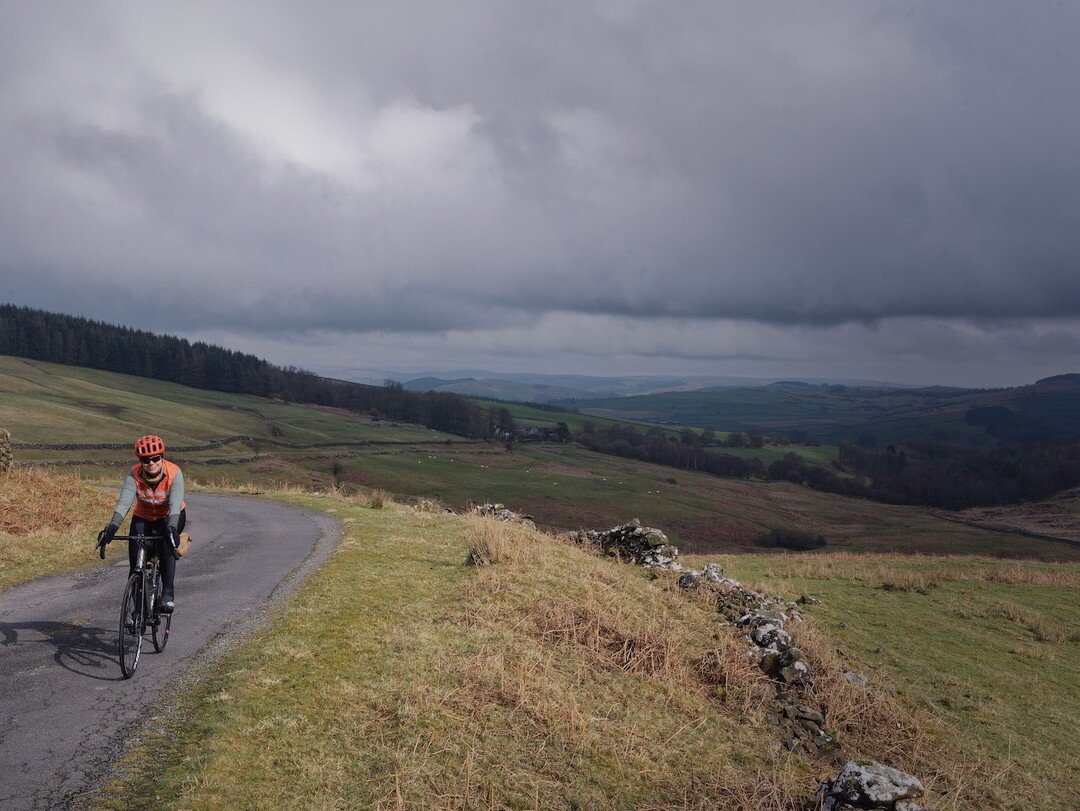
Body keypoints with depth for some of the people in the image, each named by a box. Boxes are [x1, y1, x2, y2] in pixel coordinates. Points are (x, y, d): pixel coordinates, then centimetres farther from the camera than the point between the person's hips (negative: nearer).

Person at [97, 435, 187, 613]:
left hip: (170, 516, -2)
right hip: (143, 517, 2)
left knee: (166, 544, -31)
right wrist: (112, 527, -49)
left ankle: (167, 593, -26)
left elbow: (175, 504, -39)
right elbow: (124, 502, -33)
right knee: (135, 555, -15)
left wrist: (171, 528, -56)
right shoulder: (134, 474, -23)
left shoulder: (174, 473, -28)